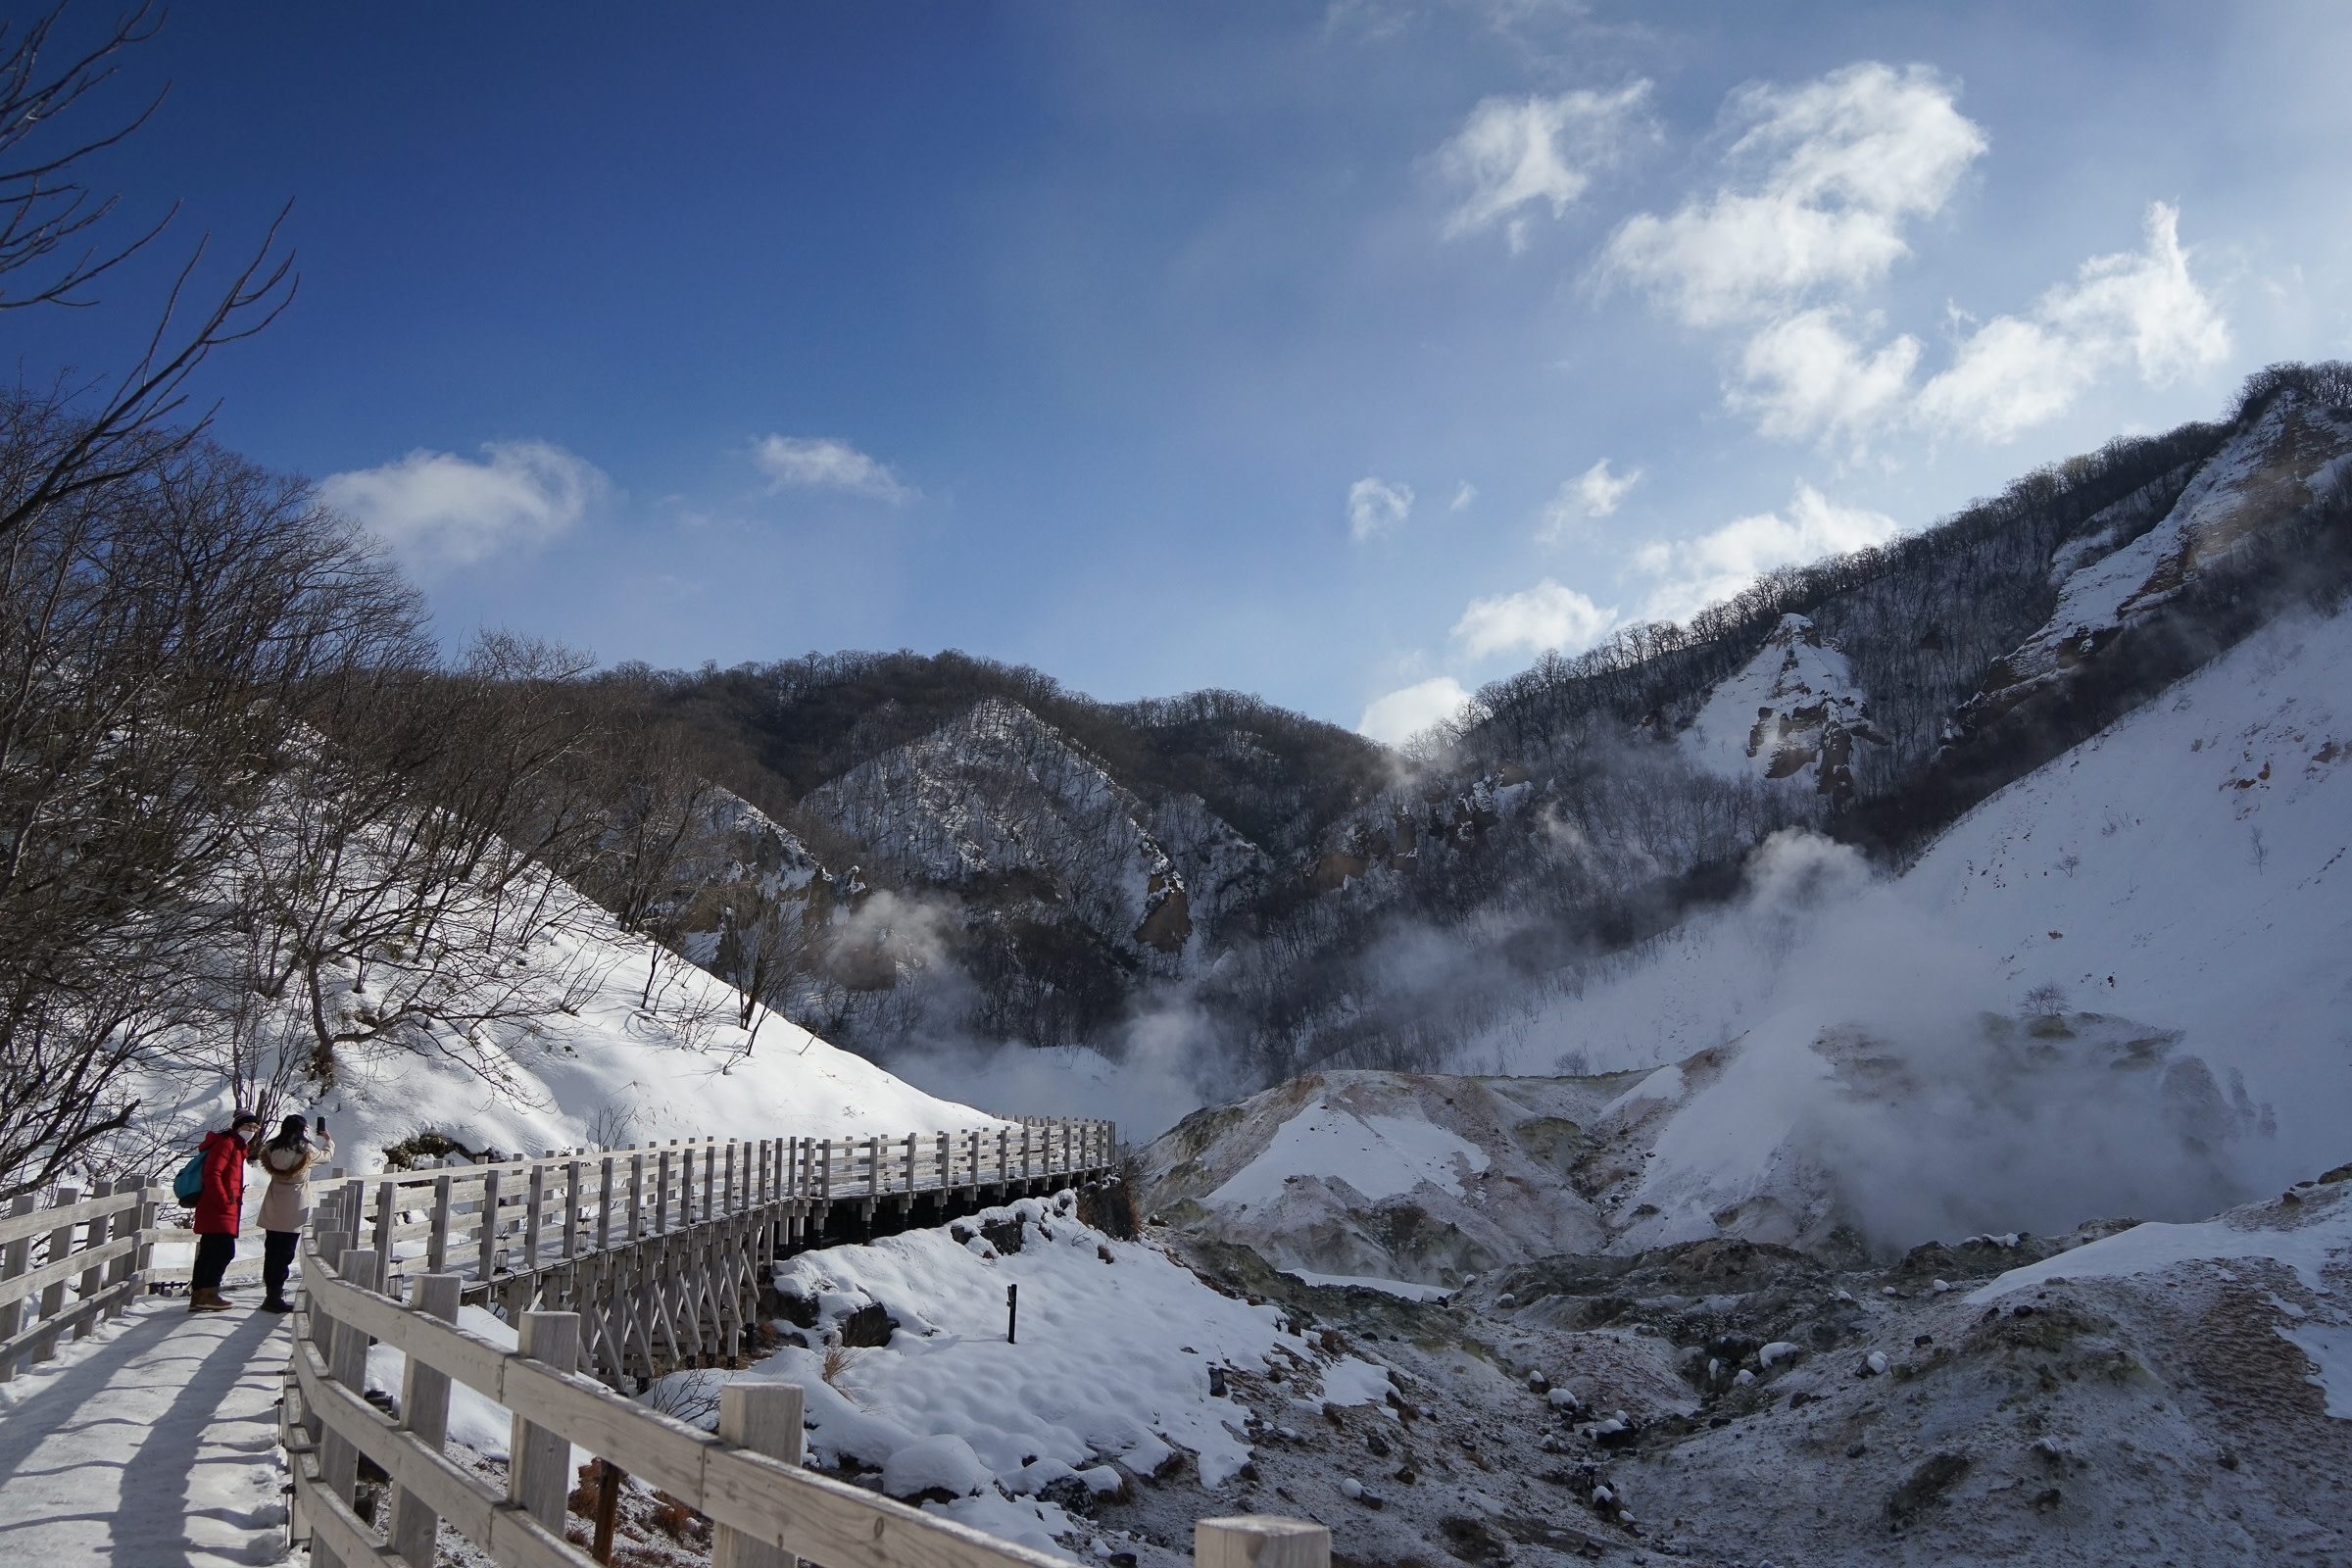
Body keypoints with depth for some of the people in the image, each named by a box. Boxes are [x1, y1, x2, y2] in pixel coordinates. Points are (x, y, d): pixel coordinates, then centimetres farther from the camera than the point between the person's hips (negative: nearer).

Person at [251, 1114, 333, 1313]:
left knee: (271, 1251, 13)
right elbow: (327, 1154, 10)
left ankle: (272, 1290, 23)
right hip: (292, 1212, -5)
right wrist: (328, 1139, 30)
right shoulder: (306, 1151, -10)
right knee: (285, 1254, -1)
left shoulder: (272, 1148, -1)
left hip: (272, 1210, 5)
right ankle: (275, 1297, -2)